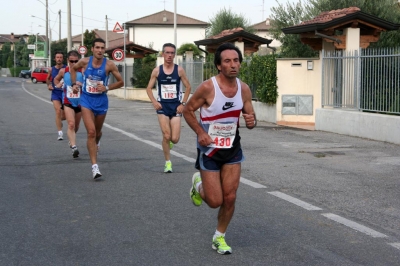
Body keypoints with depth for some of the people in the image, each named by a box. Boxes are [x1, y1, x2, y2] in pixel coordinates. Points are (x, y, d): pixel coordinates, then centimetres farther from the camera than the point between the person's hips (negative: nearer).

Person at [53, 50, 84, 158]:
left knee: (76, 126, 16)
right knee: (71, 124, -20)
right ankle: (73, 146, -27)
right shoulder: (63, 71, 0)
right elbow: (56, 79, 21)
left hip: (79, 102, 1)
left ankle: (71, 140, 46)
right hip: (68, 102, -1)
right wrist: (57, 85, 0)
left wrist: (81, 84, -27)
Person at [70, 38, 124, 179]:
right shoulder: (85, 62, -7)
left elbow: (120, 82, -1)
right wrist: (74, 84, 6)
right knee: (91, 132, -15)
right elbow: (73, 68, 15)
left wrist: (107, 87, -14)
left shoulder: (109, 65, -10)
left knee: (98, 132, 18)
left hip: (101, 101, 1)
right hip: (86, 100, -1)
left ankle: (94, 147, 55)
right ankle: (94, 166, -17)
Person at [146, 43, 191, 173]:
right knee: (166, 136, -9)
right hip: (162, 106, 0)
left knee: (175, 139, -7)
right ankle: (168, 162, 9)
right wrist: (154, 102, -9)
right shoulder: (157, 70, -1)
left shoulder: (179, 70, -2)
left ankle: (170, 140, 32)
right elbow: (149, 88, 6)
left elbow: (188, 87, 5)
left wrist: (183, 104, -3)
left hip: (176, 106, 0)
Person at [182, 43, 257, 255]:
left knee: (230, 197, 3)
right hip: (210, 149, -4)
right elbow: (187, 110, -7)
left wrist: (251, 122, -19)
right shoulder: (208, 87, -20)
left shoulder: (244, 89, -5)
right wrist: (200, 132, -20)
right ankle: (198, 184, 32)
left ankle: (219, 237, 25)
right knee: (215, 201, -2)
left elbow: (250, 116, 6)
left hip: (232, 148, 4)